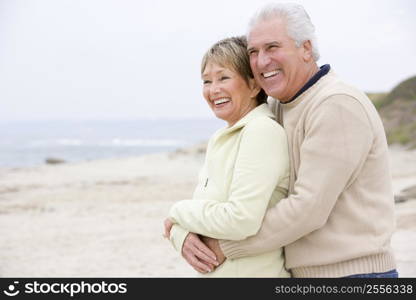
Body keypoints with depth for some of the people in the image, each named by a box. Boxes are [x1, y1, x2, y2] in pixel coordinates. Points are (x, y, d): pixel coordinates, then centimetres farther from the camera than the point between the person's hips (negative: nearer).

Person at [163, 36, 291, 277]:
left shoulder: (262, 131, -16)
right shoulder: (220, 140, 10)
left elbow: (241, 220, -24)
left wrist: (179, 212, -10)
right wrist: (183, 237, -13)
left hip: (253, 273, -7)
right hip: (214, 271, 7)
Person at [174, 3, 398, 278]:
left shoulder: (339, 105, -17)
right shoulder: (277, 110, 11)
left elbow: (309, 208, -22)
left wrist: (225, 247, -13)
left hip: (353, 273, -9)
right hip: (307, 273, 9)